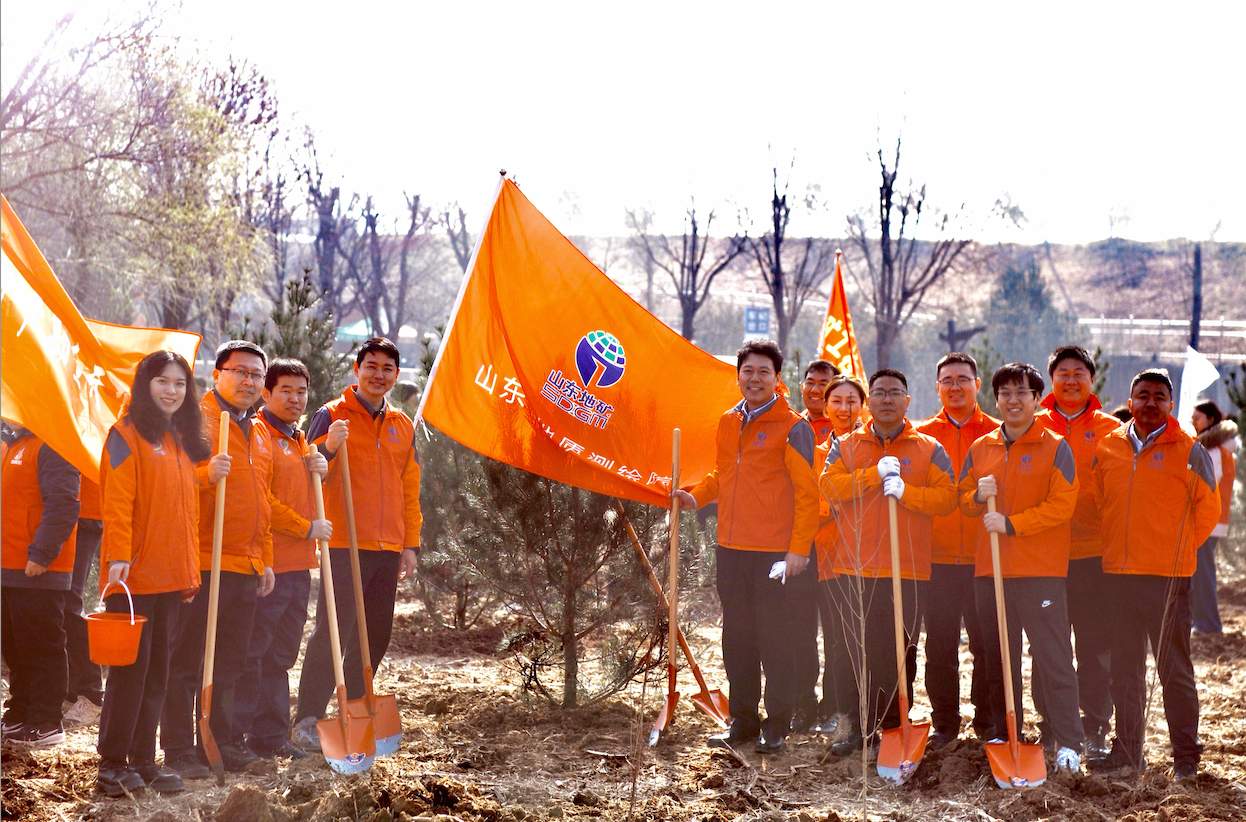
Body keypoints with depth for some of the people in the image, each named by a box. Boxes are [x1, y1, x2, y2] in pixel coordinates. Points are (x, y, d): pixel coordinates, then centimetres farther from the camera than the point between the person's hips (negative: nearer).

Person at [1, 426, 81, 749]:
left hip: (38, 572, -9)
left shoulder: (51, 445, -14)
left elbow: (63, 505, -22)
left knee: (41, 647, -2)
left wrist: (41, 554, -23)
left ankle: (46, 724, 5)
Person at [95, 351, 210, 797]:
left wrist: (191, 570, 16)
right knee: (130, 669, -5)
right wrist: (118, 557, -22)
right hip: (134, 576, -7)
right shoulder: (127, 434, -5)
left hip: (172, 577, 7)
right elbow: (116, 503, -13)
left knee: (158, 671, 9)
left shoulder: (183, 441, 17)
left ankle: (143, 759, 16)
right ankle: (112, 764, 3)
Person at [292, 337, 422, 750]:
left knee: (375, 635, 10)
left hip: (387, 548, 6)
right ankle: (307, 720, -8)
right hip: (344, 545, -6)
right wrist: (328, 448, -24)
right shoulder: (332, 416, 0)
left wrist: (410, 543, 13)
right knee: (331, 631, -10)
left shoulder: (403, 425, 16)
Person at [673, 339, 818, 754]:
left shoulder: (792, 427, -6)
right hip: (730, 549, 6)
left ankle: (778, 725, 8)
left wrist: (799, 548, -14)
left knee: (774, 640, -1)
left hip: (774, 552, -6)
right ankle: (742, 720, 20)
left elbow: (807, 491, -9)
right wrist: (695, 495, 5)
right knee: (737, 637, 11)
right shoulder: (727, 423, 12)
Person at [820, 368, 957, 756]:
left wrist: (905, 491, -16)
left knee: (900, 652, 1)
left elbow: (946, 497, -2)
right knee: (859, 651, 3)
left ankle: (894, 726, 11)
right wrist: (875, 474, -14)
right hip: (854, 568, 1)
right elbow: (828, 486, -5)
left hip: (909, 571, -1)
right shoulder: (846, 446, 11)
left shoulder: (929, 449, 7)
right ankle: (859, 725, 12)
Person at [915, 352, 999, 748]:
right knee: (940, 646, 5)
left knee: (988, 643, 5)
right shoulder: (923, 434, 7)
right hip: (937, 557, 1)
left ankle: (988, 720, 18)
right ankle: (944, 722, 15)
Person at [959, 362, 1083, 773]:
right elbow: (962, 497, 18)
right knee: (997, 659, 11)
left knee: (1054, 658, -7)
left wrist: (1011, 523, -16)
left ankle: (1068, 745, -5)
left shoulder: (1055, 447, -3)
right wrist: (978, 496, -5)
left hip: (1041, 570, -5)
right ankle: (1004, 736, 22)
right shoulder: (980, 448, 11)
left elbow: (1061, 506, -11)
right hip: (990, 568, 5)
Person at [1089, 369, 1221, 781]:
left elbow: (1208, 508, 3)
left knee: (1174, 669, 1)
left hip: (1168, 576, -4)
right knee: (1124, 669, 12)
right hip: (1116, 573, 4)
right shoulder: (1108, 447, 8)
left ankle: (1186, 756, 10)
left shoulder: (1188, 450, -3)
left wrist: (1179, 547, 3)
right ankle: (1127, 750, 22)